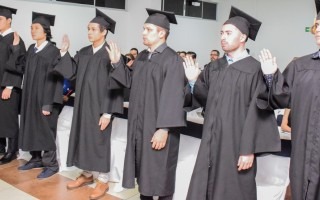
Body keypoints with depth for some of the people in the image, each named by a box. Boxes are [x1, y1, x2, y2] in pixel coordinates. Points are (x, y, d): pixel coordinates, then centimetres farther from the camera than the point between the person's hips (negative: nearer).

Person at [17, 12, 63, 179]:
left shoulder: (53, 52, -13)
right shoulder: (31, 49, 9)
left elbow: (55, 79, -16)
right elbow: (27, 73, 16)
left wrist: (48, 104, -19)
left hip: (44, 98, -7)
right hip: (30, 96, 7)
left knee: (46, 131, 0)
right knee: (32, 129, 13)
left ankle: (51, 164, 12)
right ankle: (36, 159, 27)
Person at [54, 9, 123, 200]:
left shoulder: (110, 54, -13)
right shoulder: (83, 53, 7)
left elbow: (114, 86, -15)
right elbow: (70, 72, 4)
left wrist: (107, 113, -18)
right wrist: (65, 52, -6)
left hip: (100, 106, -7)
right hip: (82, 104, 7)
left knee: (99, 141, 3)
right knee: (83, 139, 14)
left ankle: (103, 181, 18)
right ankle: (87, 174, 32)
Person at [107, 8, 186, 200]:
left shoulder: (172, 60, -16)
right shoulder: (142, 57, 10)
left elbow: (172, 97, -21)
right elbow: (130, 82, 17)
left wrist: (164, 129, -24)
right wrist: (118, 63, 6)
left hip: (158, 127, -8)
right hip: (139, 124, 8)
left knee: (159, 174, 5)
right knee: (143, 170, 18)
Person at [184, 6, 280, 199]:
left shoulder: (255, 69, -11)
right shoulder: (214, 67, 9)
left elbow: (257, 113, -14)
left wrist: (249, 150, -16)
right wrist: (194, 82, -5)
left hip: (237, 144, -6)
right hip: (212, 141, 6)